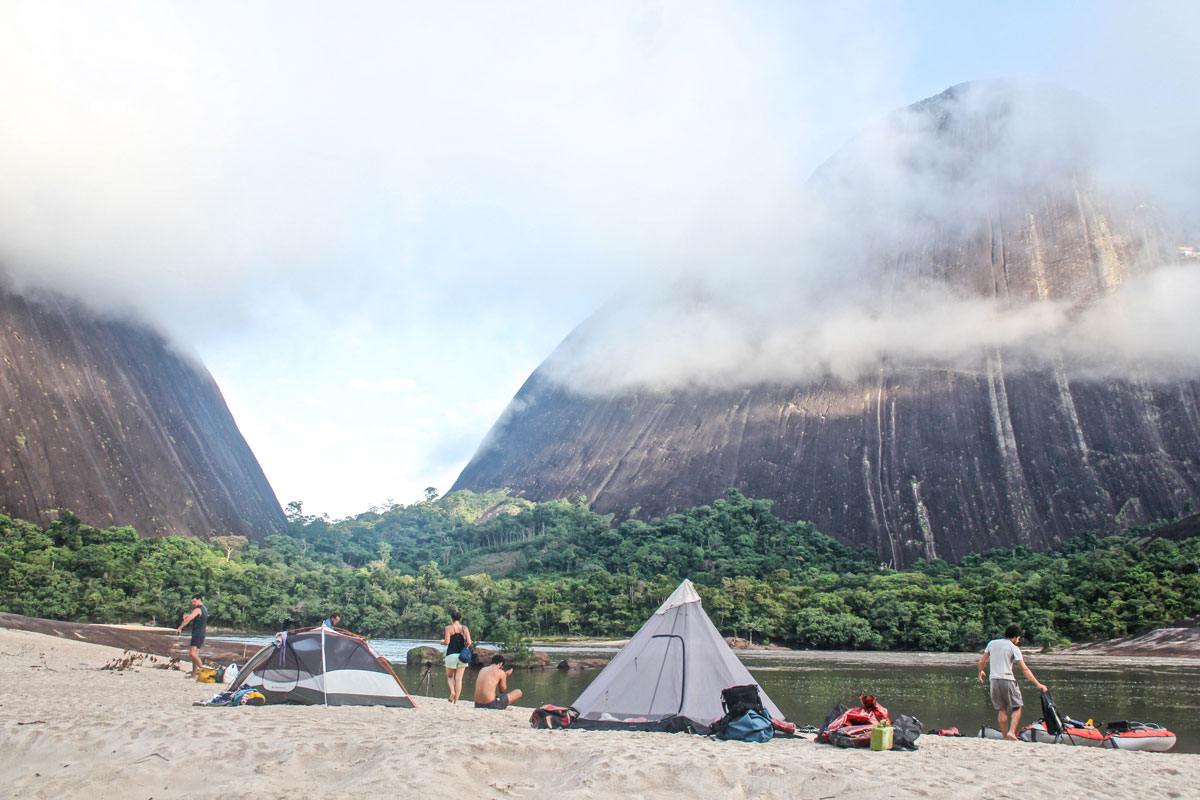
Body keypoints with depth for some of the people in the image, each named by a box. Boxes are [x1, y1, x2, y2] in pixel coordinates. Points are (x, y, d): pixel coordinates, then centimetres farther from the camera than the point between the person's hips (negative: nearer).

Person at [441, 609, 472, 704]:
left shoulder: (449, 628, -4)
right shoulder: (465, 628, 3)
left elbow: (447, 642, -13)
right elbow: (469, 643, -3)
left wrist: (442, 642, 9)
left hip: (451, 655, -2)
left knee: (449, 676, 16)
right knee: (459, 678, 5)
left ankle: (452, 691, -10)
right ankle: (456, 701, 2)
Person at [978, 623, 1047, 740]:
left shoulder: (992, 643, 11)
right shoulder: (1013, 648, -2)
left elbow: (981, 662, 16)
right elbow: (1024, 669, -5)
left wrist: (980, 672, 35)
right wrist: (1038, 684, -2)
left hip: (994, 681, 4)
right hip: (1007, 680, -4)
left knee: (1002, 709, 11)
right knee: (1017, 707, 9)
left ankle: (1005, 736, 11)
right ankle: (1011, 732, -6)